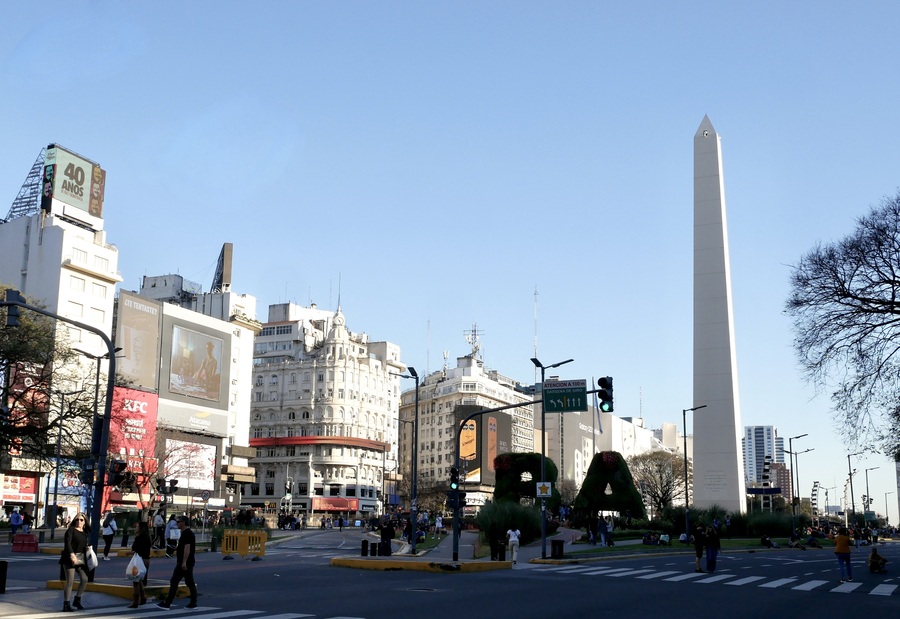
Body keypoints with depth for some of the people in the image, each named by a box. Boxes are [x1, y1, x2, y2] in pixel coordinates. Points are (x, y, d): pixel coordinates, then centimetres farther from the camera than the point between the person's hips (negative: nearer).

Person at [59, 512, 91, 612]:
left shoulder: (84, 533, 15)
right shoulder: (71, 530, -6)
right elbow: (67, 543, -18)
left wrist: (87, 548, 2)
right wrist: (72, 554, -29)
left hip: (81, 558, 7)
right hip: (70, 558, -7)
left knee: (84, 579, 5)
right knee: (70, 581, -7)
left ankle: (77, 600, 22)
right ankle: (66, 605, 0)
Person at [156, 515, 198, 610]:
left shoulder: (186, 534, -16)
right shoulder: (190, 533, 16)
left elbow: (187, 548, -23)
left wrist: (184, 562, -25)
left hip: (183, 563, -10)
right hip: (189, 563, 10)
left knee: (174, 582, -6)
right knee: (190, 583, 9)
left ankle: (167, 604, -4)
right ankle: (193, 603, 10)